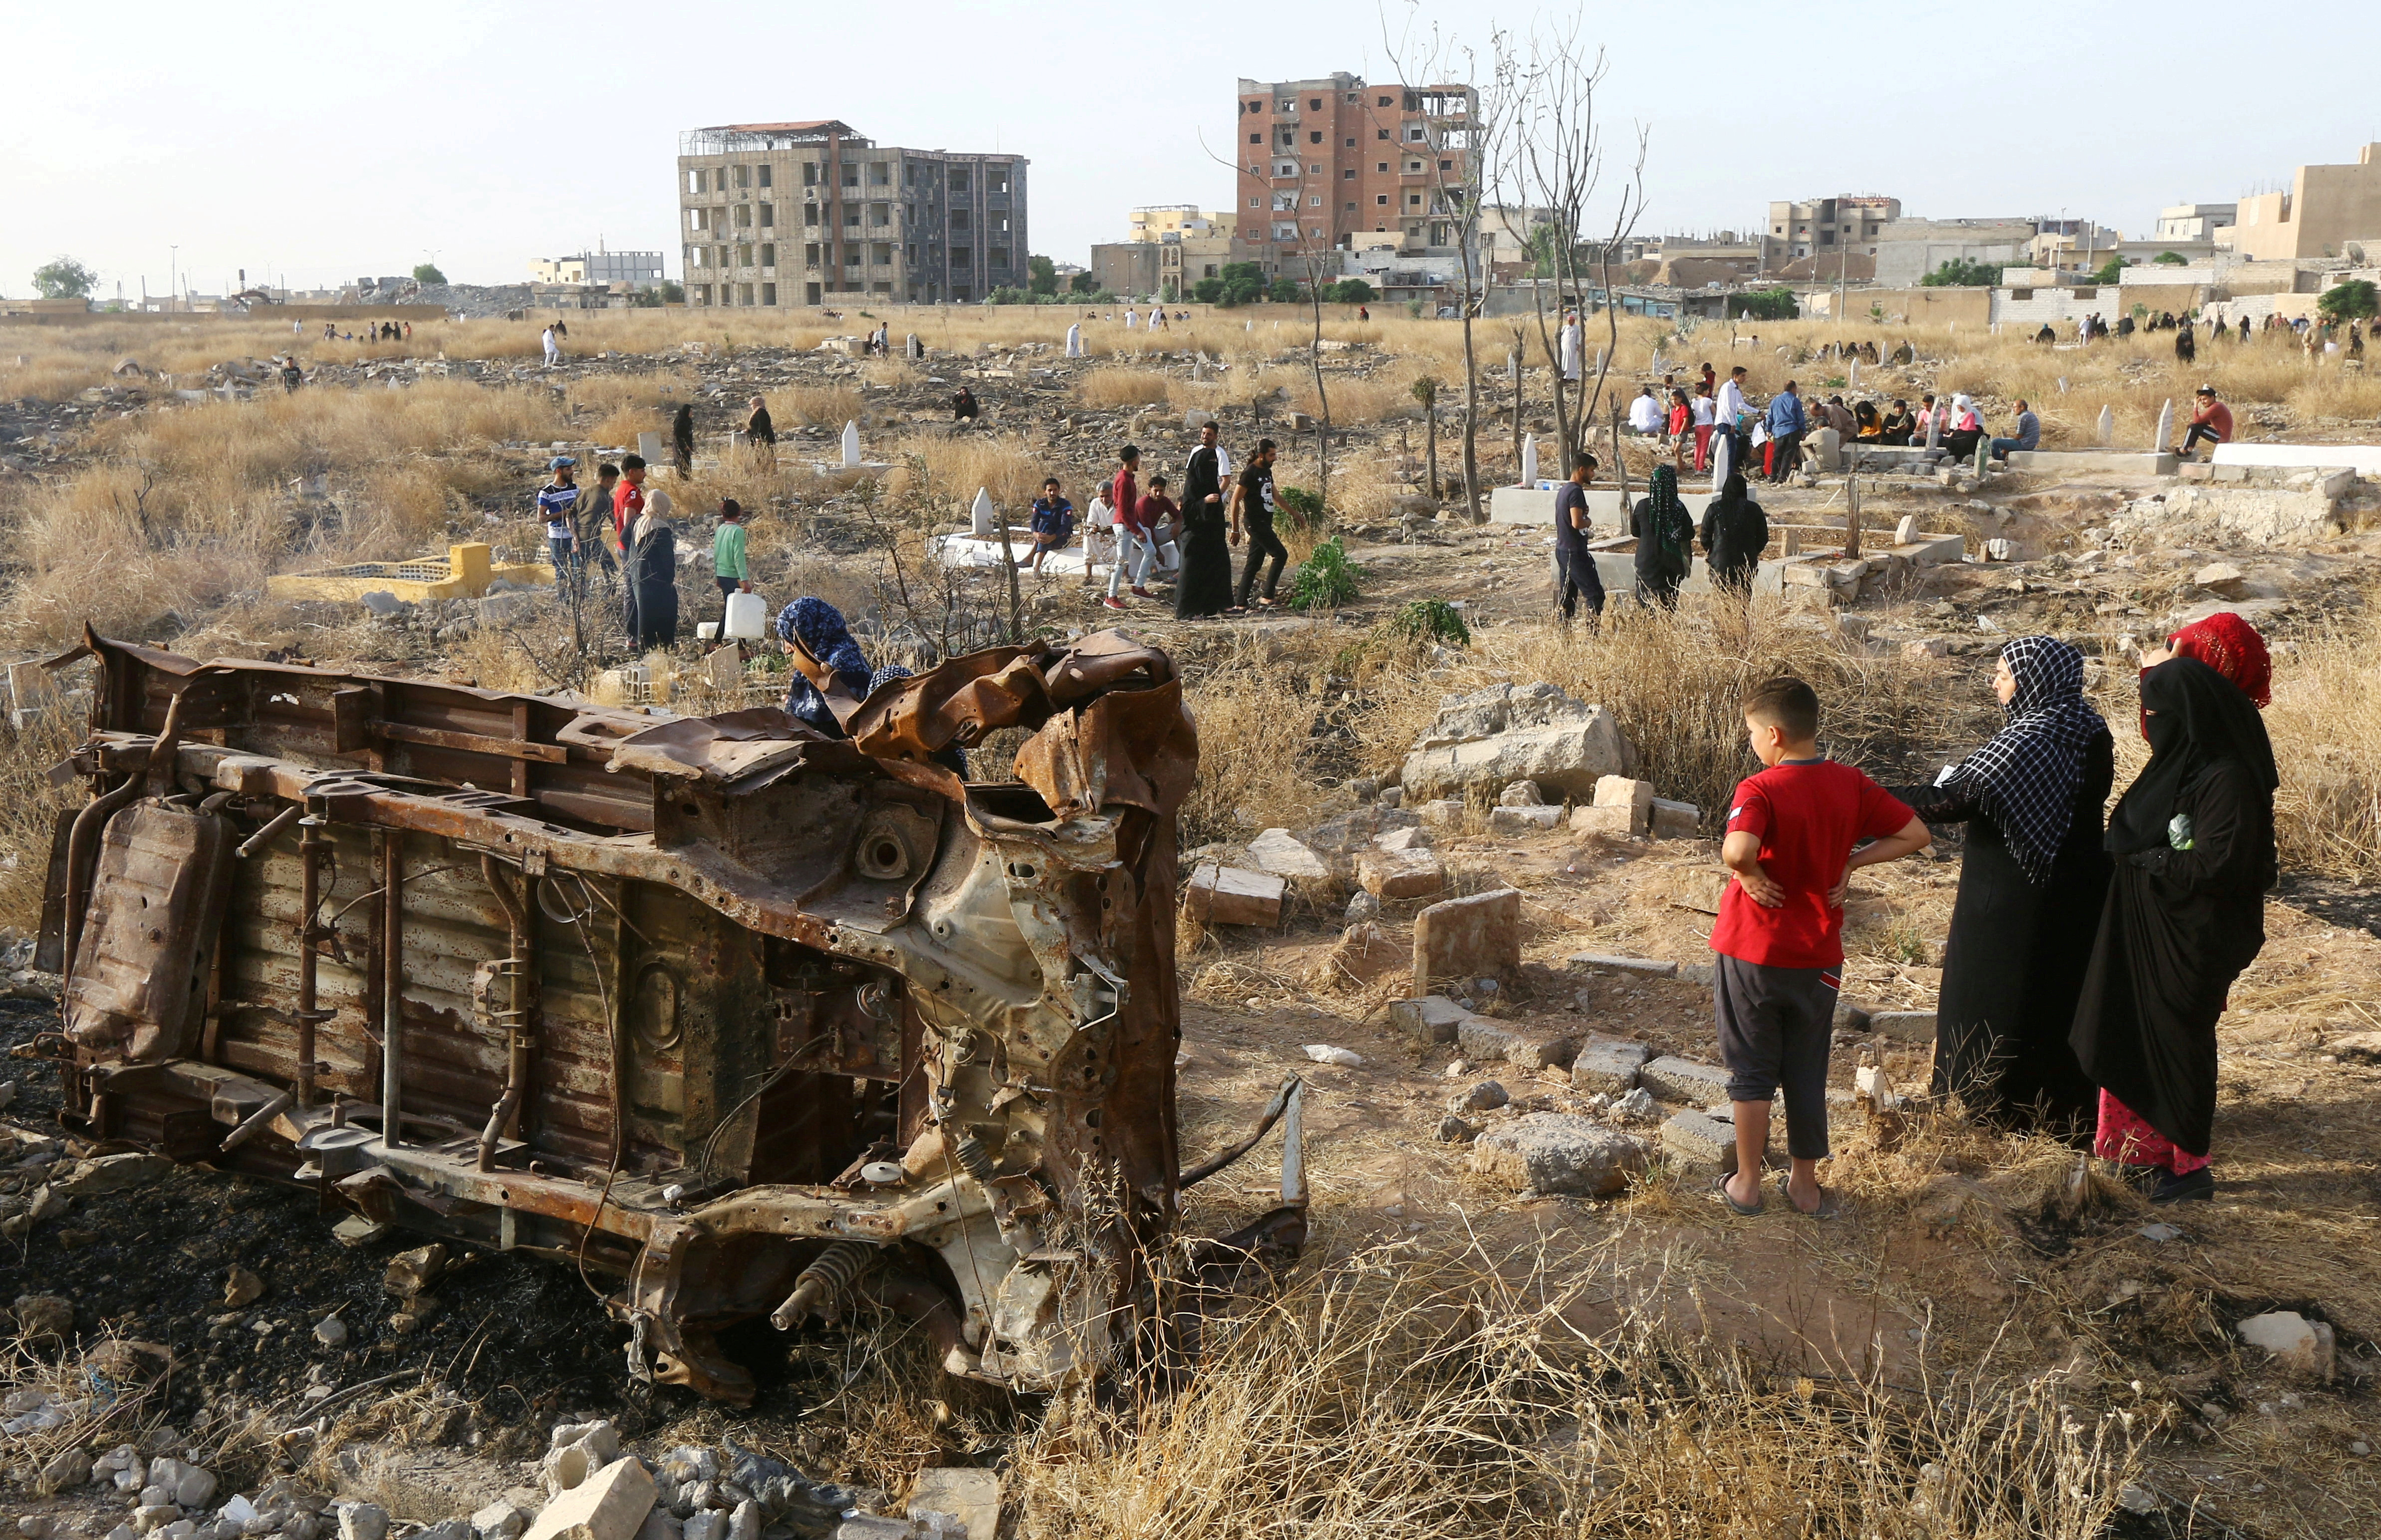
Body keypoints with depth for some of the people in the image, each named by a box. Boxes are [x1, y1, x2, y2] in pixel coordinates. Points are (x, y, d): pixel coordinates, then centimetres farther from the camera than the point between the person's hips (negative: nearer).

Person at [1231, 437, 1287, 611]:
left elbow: (1275, 496, 27)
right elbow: (1235, 500, -14)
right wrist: (1235, 530, -15)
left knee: (1254, 564, 9)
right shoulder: (1250, 474, -14)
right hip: (1255, 523, -9)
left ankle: (1240, 603, 11)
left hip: (1265, 523, 9)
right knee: (1281, 555, -12)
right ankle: (1266, 596, -8)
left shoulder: (1267, 471, 14)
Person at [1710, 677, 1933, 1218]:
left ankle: (1747, 1184, 20)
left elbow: (1737, 850, -38)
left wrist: (1752, 877, -18)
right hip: (1818, 956, 4)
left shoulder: (1759, 790, -19)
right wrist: (1850, 861, 0)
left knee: (1752, 1072, 11)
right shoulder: (1850, 785, -3)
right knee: (1808, 1073, 16)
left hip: (1752, 953, -4)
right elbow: (1915, 834, 1)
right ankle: (1806, 1185, 26)